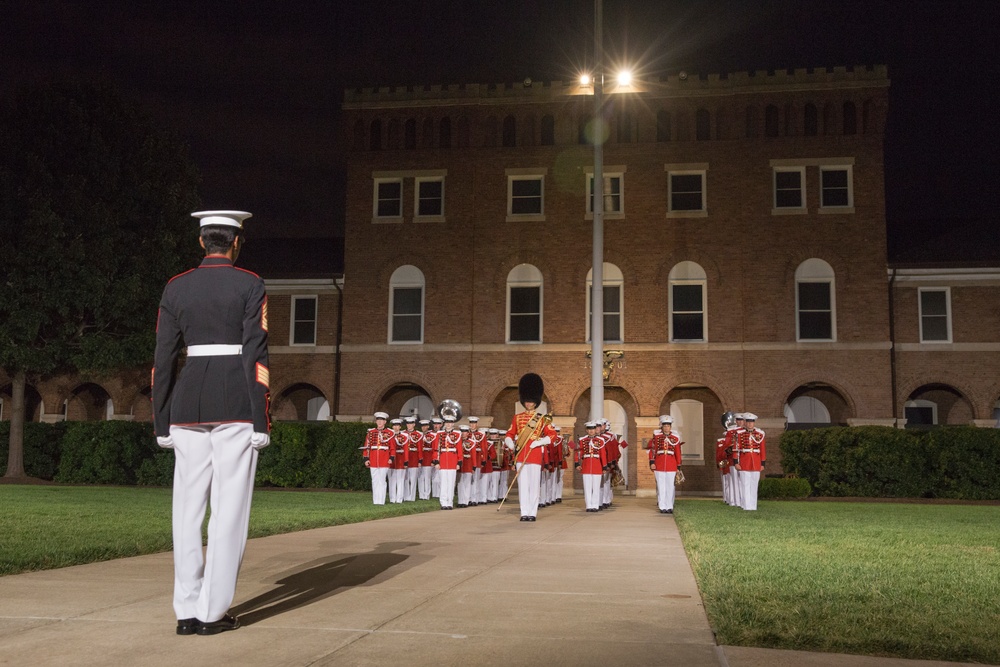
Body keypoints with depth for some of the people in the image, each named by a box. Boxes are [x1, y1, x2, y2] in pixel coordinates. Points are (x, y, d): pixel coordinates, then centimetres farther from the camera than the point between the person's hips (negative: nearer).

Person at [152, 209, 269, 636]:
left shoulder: (176, 288, 9)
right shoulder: (250, 286, -3)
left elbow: (163, 360, 7)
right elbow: (255, 356, -10)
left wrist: (162, 423, 13)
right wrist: (262, 423, -8)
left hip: (188, 404, 4)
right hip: (236, 405, -4)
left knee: (188, 508, 8)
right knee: (229, 509, 0)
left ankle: (187, 611, 10)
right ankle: (212, 612, 2)